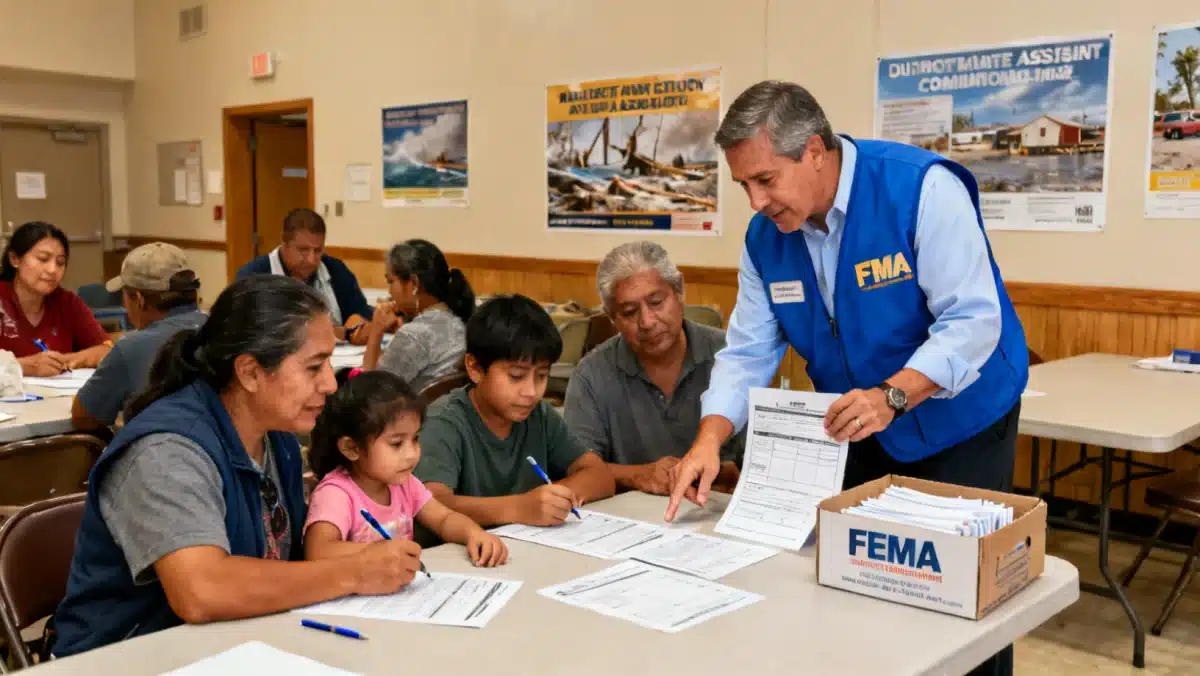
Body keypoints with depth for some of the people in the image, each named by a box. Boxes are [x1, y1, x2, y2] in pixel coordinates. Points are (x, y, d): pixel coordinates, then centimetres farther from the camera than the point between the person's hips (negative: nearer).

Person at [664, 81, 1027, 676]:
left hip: (959, 422, -5)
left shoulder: (923, 189, -26)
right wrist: (710, 438, -22)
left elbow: (972, 321, -28)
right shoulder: (765, 236, -8)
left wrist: (891, 395, -41)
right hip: (856, 432, 5)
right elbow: (749, 351, -7)